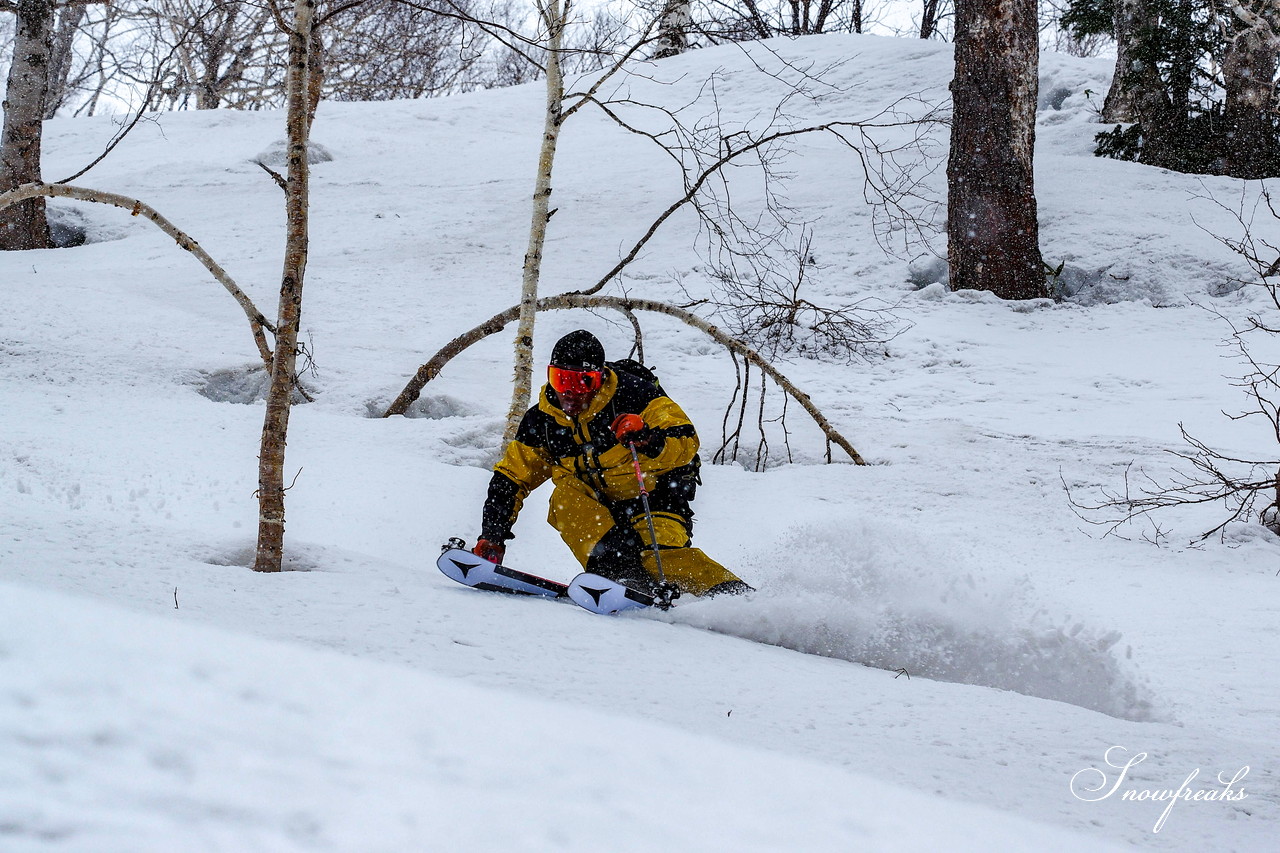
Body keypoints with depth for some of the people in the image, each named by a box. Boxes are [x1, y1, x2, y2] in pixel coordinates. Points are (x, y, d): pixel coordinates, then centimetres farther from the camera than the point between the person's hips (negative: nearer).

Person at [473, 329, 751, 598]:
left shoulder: (631, 394, -17)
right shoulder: (542, 420, -3)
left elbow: (686, 442, -21)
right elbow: (510, 479, 5)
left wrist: (648, 441, -42)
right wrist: (492, 537, -5)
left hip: (655, 496, -5)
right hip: (601, 505, 5)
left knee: (662, 555, -31)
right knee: (565, 496, -25)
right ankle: (621, 573, -35)